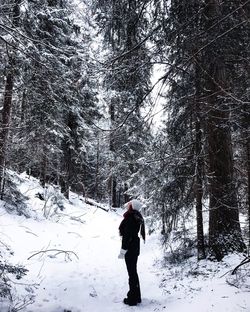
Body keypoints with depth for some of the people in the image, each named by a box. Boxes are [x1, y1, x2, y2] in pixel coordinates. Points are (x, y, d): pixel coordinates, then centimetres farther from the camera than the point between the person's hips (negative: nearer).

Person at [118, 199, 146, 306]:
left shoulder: (130, 218, -21)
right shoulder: (137, 217, 6)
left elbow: (127, 235, -22)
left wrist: (123, 250, -18)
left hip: (129, 248, -9)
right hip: (135, 246, 9)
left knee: (132, 273, 2)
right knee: (133, 271, 19)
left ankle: (132, 299, 14)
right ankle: (136, 296, 31)